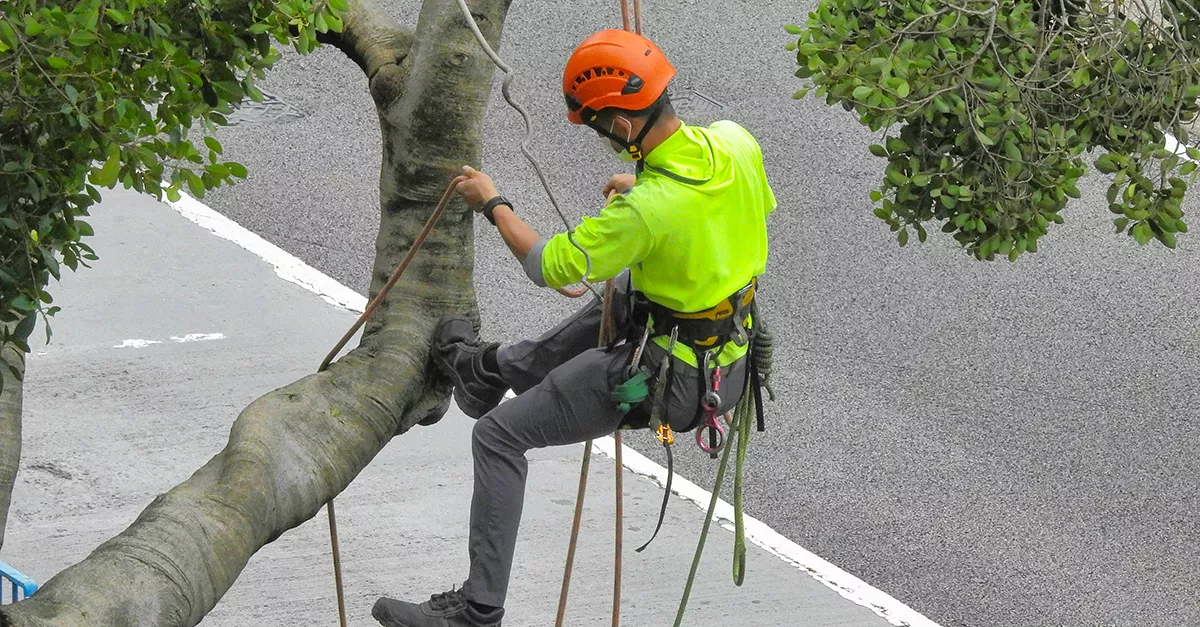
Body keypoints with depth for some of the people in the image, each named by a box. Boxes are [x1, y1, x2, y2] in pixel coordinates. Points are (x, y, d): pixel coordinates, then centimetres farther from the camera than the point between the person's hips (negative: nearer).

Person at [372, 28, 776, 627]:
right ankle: (501, 364, 56)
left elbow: (549, 266, -15)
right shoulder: (735, 142, -9)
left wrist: (493, 205, 2)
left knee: (499, 435, 3)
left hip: (670, 382, -8)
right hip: (734, 362, 8)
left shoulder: (643, 210, -30)